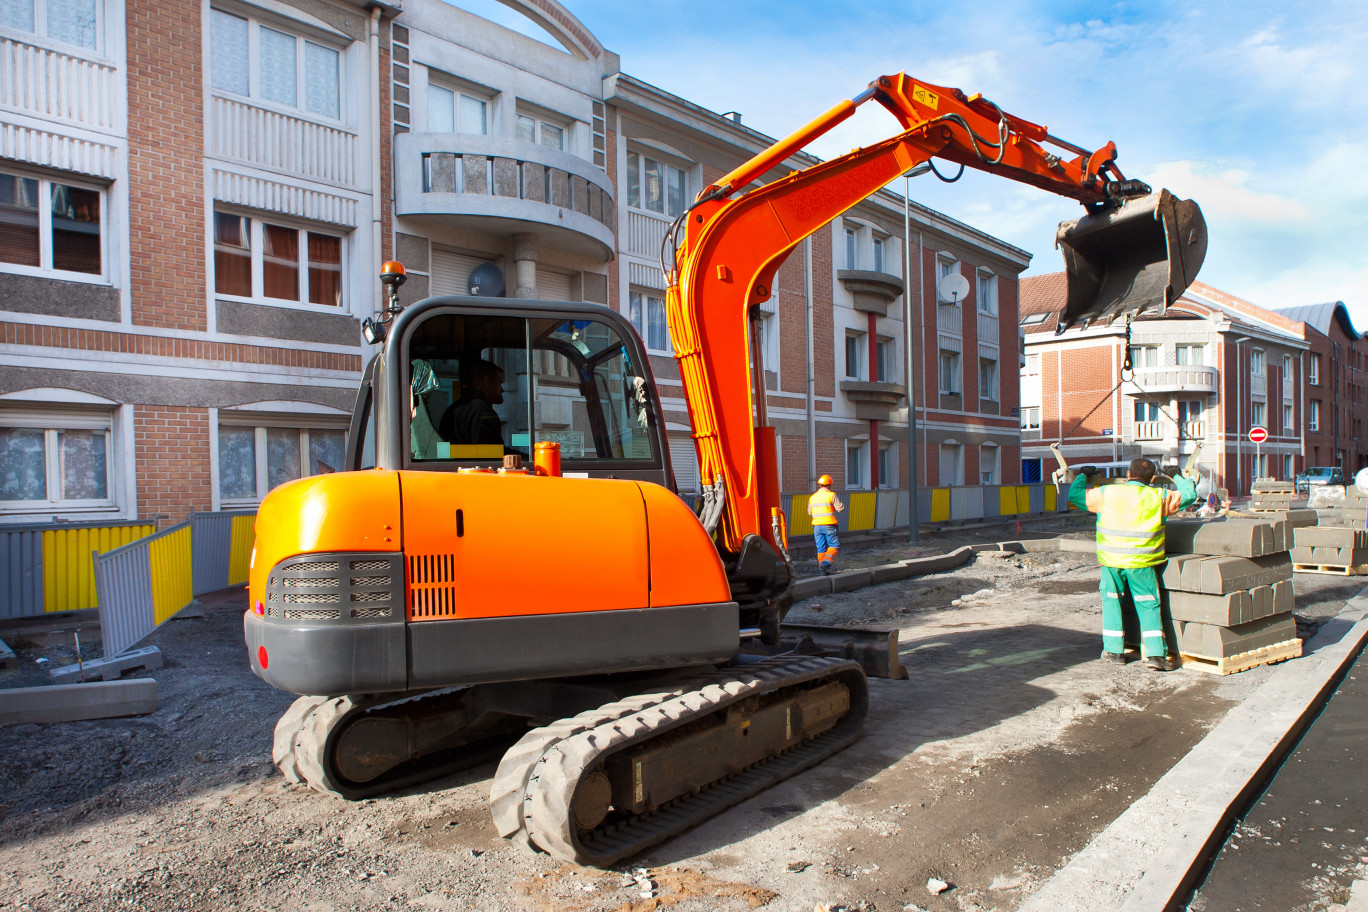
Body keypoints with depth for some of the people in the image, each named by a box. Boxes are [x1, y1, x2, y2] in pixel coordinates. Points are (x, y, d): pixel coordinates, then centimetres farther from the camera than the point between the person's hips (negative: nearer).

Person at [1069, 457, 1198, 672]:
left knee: (1111, 601, 15)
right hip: (1141, 564, 0)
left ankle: (1114, 650, 17)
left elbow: (1075, 495, 8)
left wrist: (1083, 475, 27)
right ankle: (1156, 653, 0)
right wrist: (1179, 478, 33)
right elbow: (1189, 495, 13)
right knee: (1149, 606, 8)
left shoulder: (1106, 493, -2)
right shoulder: (1159, 497, -1)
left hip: (1111, 561, 1)